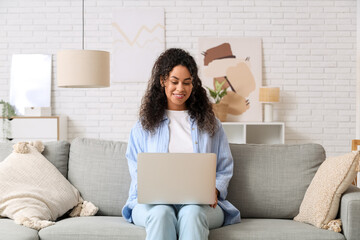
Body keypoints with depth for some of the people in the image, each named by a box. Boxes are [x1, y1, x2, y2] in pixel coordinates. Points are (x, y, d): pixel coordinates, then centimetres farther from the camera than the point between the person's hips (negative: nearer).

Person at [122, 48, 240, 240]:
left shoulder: (210, 123, 18)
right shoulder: (143, 126, 17)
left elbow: (224, 169, 15)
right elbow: (137, 173, 11)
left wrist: (214, 189, -7)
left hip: (199, 202, 0)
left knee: (192, 213, -36)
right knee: (161, 213, -36)